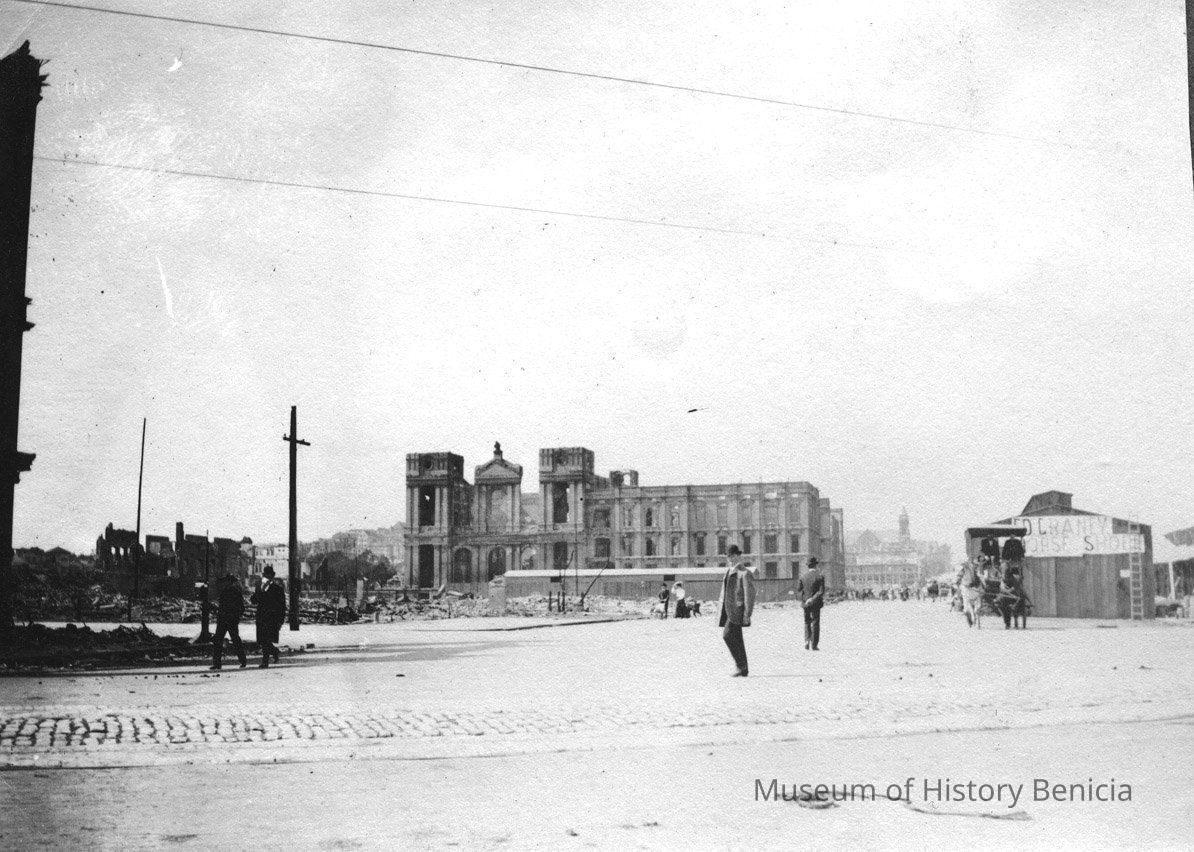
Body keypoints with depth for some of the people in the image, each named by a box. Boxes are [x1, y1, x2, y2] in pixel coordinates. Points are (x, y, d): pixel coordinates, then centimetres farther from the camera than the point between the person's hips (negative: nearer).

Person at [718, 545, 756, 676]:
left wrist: (747, 615, -17)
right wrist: (720, 612, 18)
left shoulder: (745, 573, -6)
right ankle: (744, 669, 14)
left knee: (728, 635, -20)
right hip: (728, 611, 8)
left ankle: (741, 664, -11)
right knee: (736, 640, 9)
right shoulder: (727, 573, 20)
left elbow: (749, 595, -11)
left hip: (737, 610, -8)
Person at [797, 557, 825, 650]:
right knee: (815, 623, 5)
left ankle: (807, 641, 1)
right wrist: (813, 598, -9)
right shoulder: (819, 576, -10)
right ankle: (814, 645, 4)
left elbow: (798, 588, 5)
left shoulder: (803, 576, -3)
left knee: (807, 622, 17)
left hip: (805, 603, 2)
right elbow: (821, 591, -16)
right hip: (816, 603, -2)